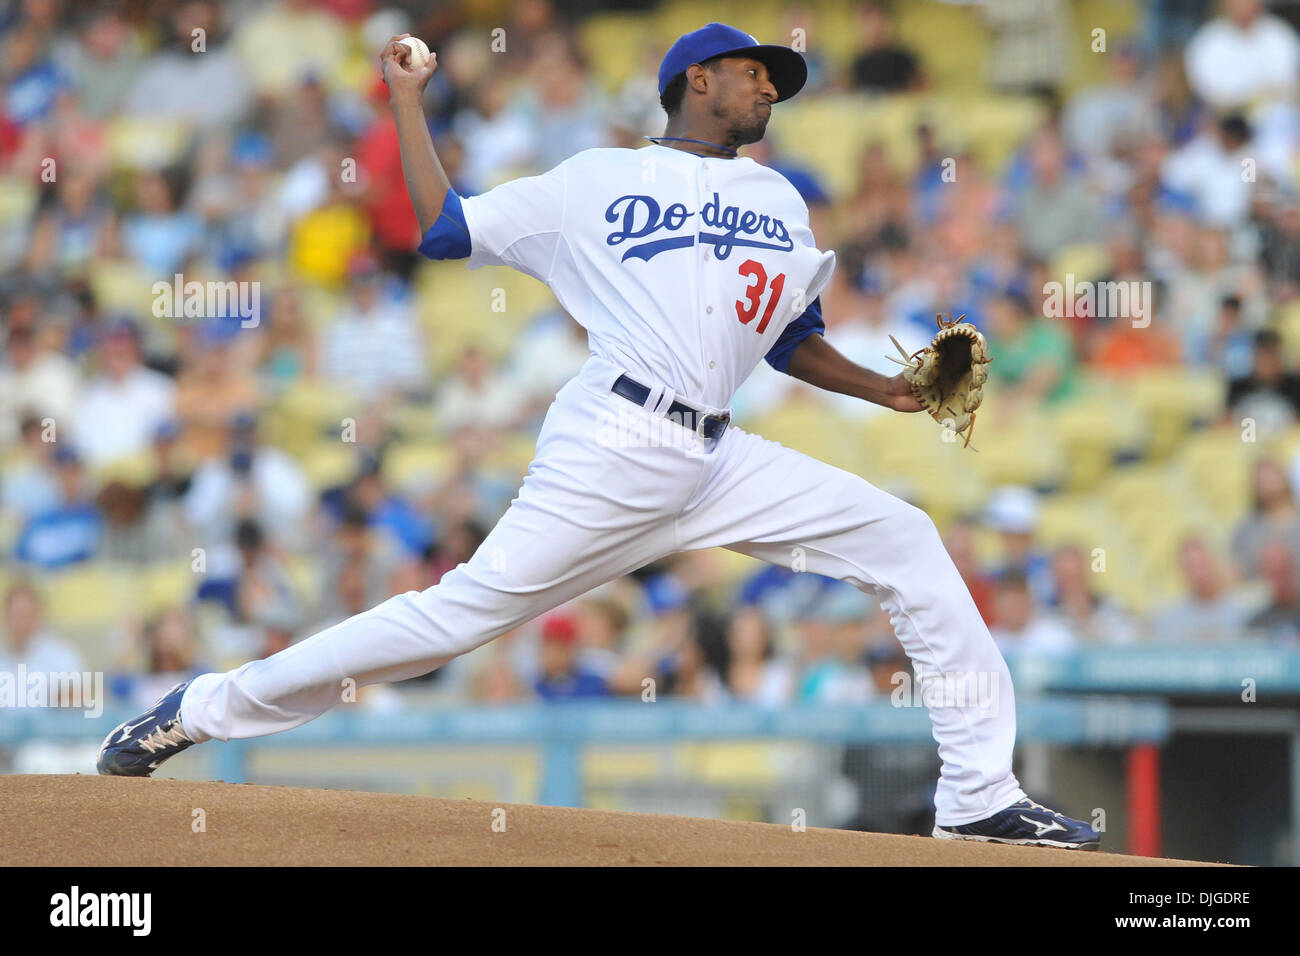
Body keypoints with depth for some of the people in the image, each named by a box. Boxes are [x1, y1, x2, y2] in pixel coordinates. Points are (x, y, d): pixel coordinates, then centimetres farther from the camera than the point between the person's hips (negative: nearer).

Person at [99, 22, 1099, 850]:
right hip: (616, 442, -6)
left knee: (905, 541, -3)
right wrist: (408, 103, 12)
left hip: (716, 463, 6)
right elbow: (445, 228, 8)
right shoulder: (595, 182, 9)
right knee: (469, 609, -15)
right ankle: (200, 711, -7)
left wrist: (890, 391, 16)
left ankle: (982, 799, -2)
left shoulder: (782, 201, 24)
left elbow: (796, 340, 30)